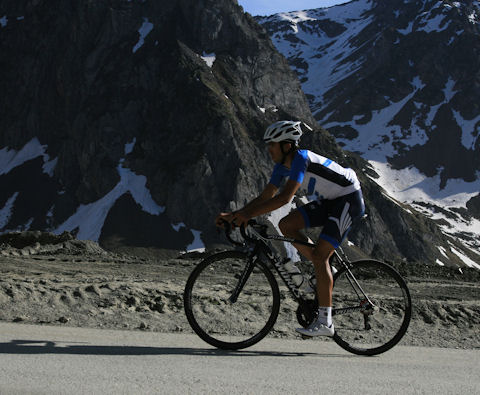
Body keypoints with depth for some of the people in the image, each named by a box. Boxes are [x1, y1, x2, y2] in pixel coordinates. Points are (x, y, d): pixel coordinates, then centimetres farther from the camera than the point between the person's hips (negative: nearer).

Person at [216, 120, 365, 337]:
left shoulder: (301, 158, -26)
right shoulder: (282, 165, 0)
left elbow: (285, 197, -35)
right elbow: (265, 197, 2)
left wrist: (248, 214, -36)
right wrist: (233, 215, -8)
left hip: (348, 199, -9)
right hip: (328, 201, 9)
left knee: (319, 255, -17)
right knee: (286, 225, -6)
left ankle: (325, 322, -16)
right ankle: (325, 272, 6)